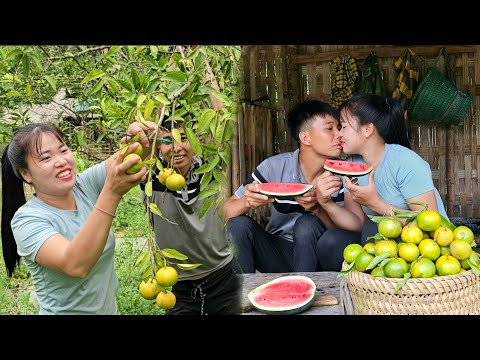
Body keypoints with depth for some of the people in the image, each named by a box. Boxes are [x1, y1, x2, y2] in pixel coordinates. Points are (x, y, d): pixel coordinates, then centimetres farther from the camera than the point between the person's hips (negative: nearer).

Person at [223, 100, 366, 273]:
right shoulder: (275, 167, -14)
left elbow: (357, 226, -15)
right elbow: (227, 211, -12)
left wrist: (317, 208, -33)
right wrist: (247, 202, -36)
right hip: (277, 253, 0)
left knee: (307, 224, -29)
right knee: (239, 224, -24)